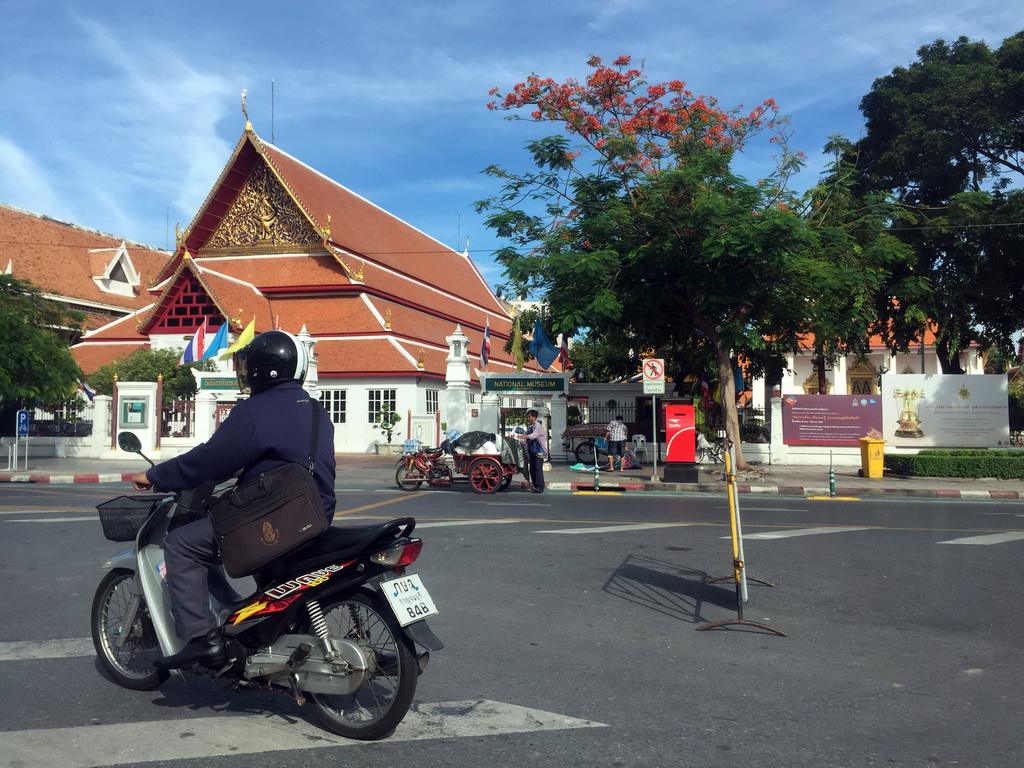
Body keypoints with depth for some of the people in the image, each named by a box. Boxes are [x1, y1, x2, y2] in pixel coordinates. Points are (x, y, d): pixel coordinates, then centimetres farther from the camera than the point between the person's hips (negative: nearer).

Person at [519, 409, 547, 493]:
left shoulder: (538, 426, -8)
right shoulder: (529, 427, 18)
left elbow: (534, 435, -27)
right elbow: (526, 439, 19)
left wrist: (524, 436, -41)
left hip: (539, 451, -9)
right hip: (532, 451, 9)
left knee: (538, 468, -14)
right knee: (532, 469, 7)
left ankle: (540, 487, -16)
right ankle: (536, 486, 13)